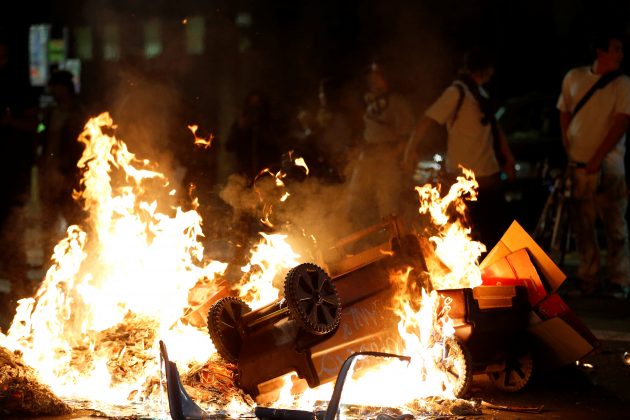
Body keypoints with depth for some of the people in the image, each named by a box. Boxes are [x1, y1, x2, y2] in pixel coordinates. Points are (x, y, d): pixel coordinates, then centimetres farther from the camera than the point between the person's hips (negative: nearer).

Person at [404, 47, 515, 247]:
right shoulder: (457, 92, -13)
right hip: (466, 178, -9)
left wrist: (507, 158, 13)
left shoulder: (480, 92, 15)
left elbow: (494, 127, 20)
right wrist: (412, 148, -28)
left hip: (488, 174, 9)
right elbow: (428, 119, -19)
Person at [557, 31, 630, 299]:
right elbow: (564, 113, 16)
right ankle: (588, 279, 18)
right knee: (582, 227, 8)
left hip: (607, 166, -3)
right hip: (577, 165, 3)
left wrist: (597, 158, -15)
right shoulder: (574, 78, 7)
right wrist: (567, 149, 6)